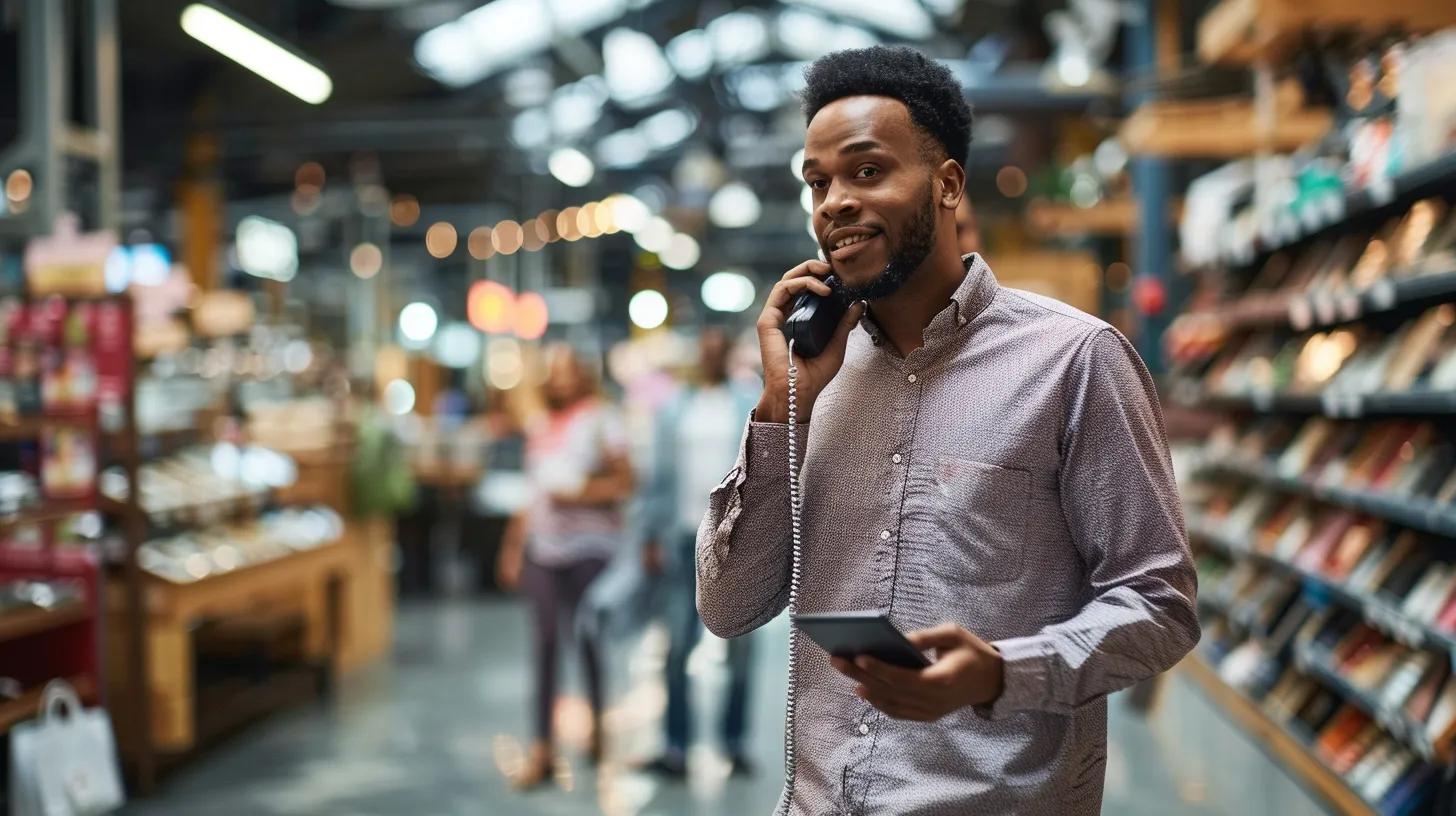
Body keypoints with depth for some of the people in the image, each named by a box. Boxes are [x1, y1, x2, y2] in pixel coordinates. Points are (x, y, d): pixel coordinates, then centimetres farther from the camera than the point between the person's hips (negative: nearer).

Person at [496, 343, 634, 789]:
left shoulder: (601, 421, -2)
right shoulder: (538, 426, 15)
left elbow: (624, 481, -7)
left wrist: (578, 494, -16)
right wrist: (514, 547, 17)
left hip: (588, 546, -4)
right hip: (542, 547, 5)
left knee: (589, 639, 3)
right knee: (545, 642, 0)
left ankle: (598, 730, 21)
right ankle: (542, 748, 0)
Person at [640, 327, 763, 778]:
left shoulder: (753, 406, 7)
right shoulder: (673, 409, 13)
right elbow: (661, 475, 10)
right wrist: (653, 535, 3)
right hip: (686, 536, 1)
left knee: (739, 647, 4)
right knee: (678, 645, -4)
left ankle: (734, 742, 14)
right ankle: (676, 747, -1)